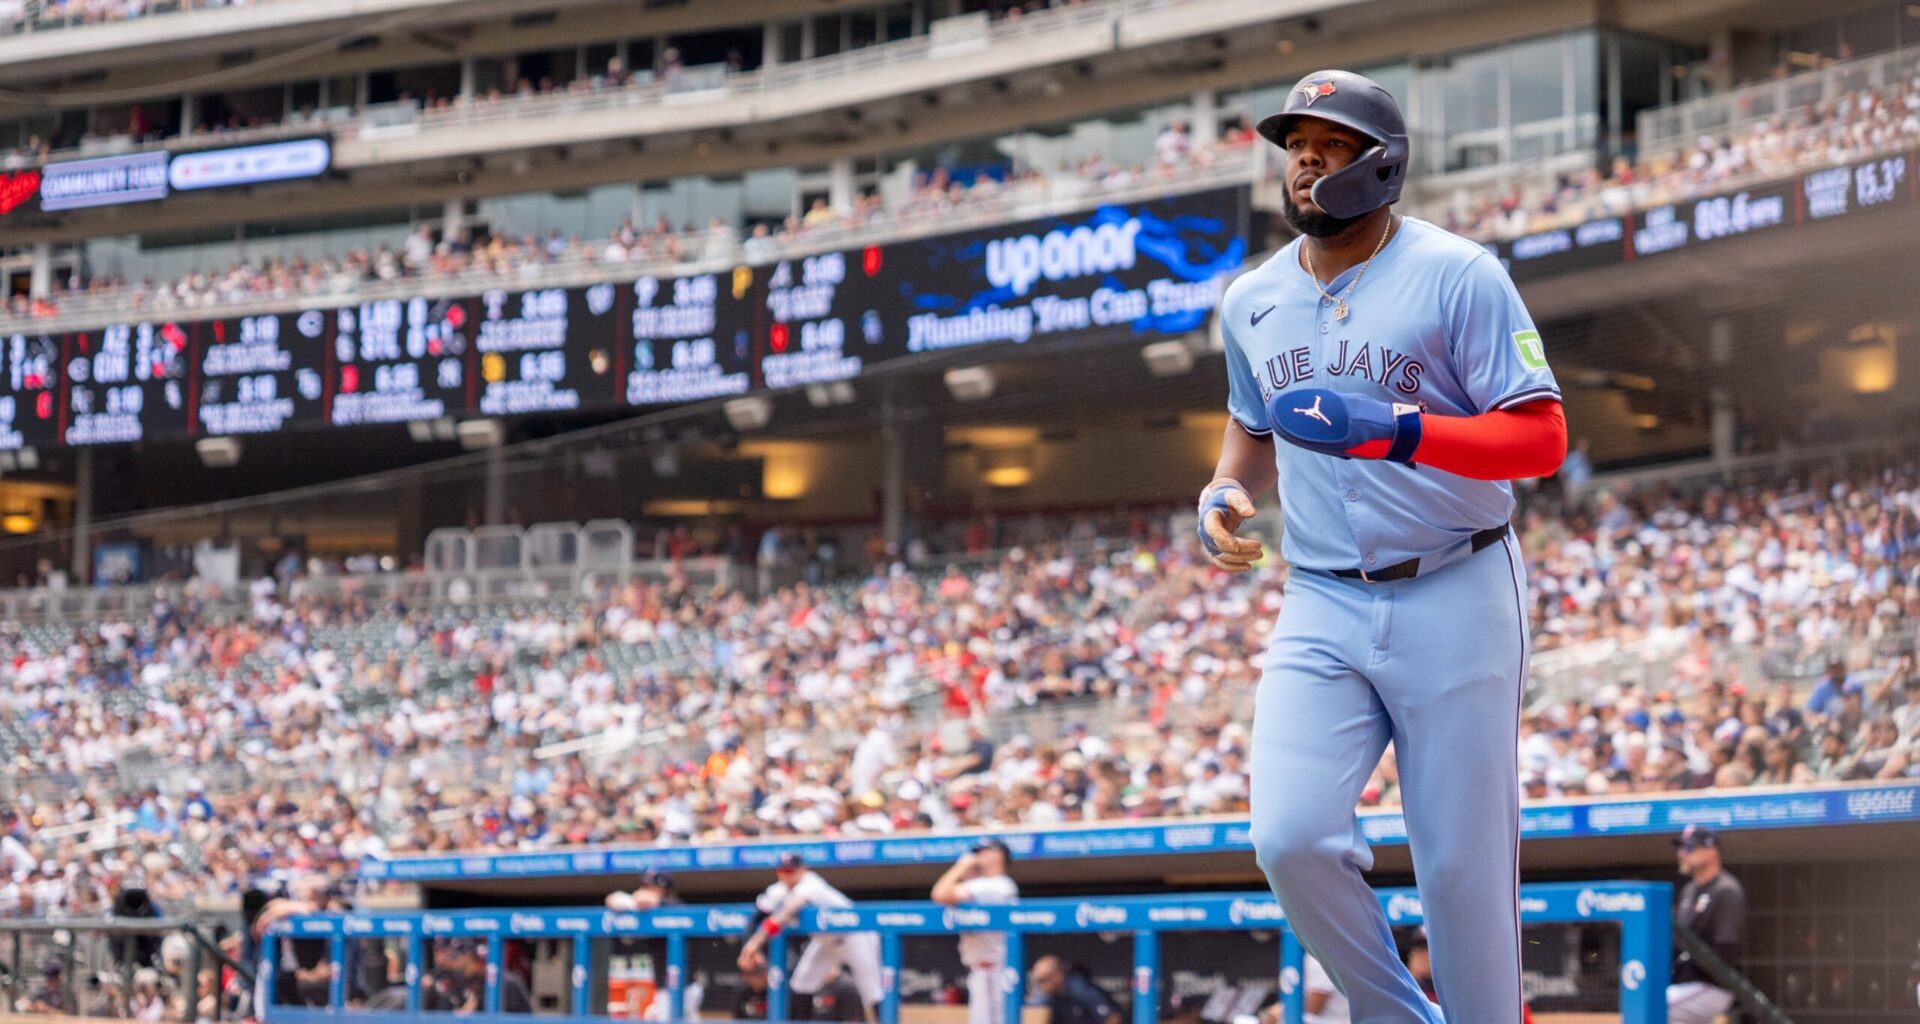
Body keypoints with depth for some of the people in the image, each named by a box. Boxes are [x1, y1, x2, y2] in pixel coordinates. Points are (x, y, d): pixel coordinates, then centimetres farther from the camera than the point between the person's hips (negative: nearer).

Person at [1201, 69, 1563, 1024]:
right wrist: (1224, 492, 6)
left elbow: (1541, 439, -12)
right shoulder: (1252, 301, 11)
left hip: (1454, 598, -4)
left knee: (1465, 865, -2)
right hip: (1322, 609, 4)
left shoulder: (1457, 276, -7)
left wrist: (1392, 431, -25)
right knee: (1291, 838, -13)